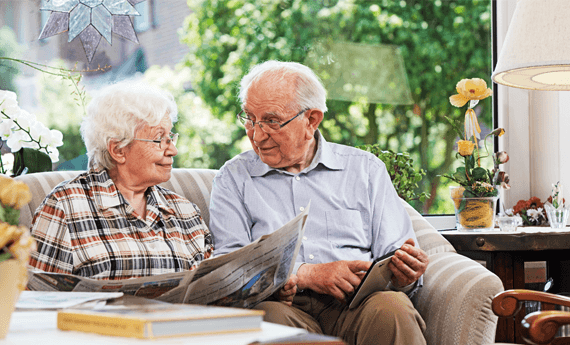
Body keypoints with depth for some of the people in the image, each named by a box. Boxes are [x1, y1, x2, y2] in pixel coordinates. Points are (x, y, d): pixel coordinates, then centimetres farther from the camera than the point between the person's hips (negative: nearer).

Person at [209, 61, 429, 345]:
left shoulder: (365, 169, 18)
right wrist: (306, 274, -13)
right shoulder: (233, 179, 15)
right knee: (269, 315, -36)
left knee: (393, 309, -33)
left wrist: (403, 276, -13)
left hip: (357, 303, 2)